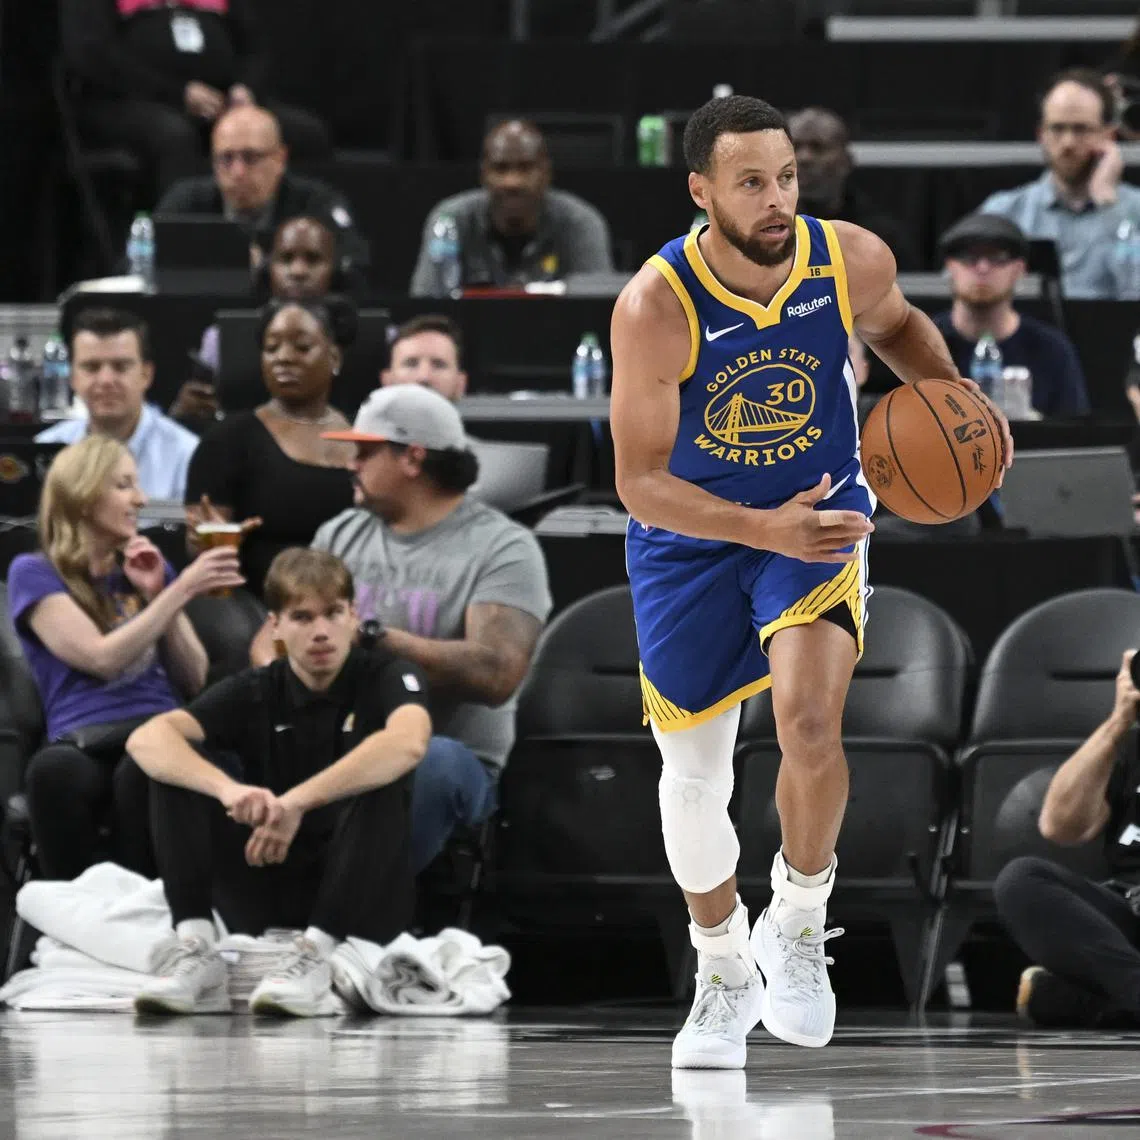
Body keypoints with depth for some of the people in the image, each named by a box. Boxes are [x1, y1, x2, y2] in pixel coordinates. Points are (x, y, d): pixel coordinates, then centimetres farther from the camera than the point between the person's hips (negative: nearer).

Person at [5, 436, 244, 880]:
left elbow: (196, 681, 16)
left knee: (140, 773, -38)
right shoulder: (34, 574, 7)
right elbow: (102, 658, -7)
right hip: (83, 742, -2)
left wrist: (155, 594, 6)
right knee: (54, 770, -41)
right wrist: (183, 589, -9)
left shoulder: (145, 568, 23)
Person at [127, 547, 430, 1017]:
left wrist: (296, 804, -36)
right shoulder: (254, 693, 3)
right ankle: (194, 952, -25)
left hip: (358, 899, -3)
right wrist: (228, 790, -35)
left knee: (381, 784, -28)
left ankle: (315, 957, -34)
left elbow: (409, 742, -30)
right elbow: (146, 739, -15)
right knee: (175, 769, -12)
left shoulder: (386, 677, -4)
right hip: (264, 892, 3)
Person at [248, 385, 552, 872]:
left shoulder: (502, 548, -1)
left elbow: (495, 675, -15)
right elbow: (270, 637, 14)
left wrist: (378, 638, -16)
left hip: (452, 758, -4)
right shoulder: (342, 534, 18)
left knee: (433, 762, -41)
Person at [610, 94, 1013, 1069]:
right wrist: (765, 530, -38)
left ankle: (798, 924, 2)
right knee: (692, 777, 10)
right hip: (690, 536, 0)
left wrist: (952, 389, -9)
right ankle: (724, 977, 37)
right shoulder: (656, 307, -26)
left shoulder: (853, 261, -17)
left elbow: (896, 326, 10)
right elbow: (640, 482, -24)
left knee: (808, 722, -26)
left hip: (821, 513, 0)